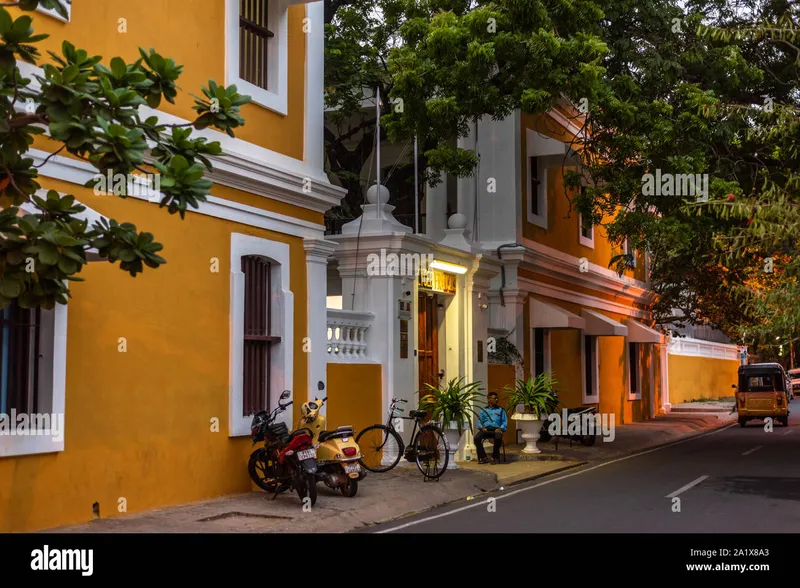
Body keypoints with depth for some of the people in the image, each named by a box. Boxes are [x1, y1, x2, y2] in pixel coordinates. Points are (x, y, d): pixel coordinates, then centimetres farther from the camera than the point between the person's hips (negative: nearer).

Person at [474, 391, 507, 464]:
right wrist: (482, 427, -7)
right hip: (486, 429, 1)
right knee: (476, 438, -30)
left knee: (498, 437, -38)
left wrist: (501, 428, -9)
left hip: (496, 429, -1)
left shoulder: (500, 410, 18)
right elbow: (479, 421, 14)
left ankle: (495, 457, -17)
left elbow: (505, 421, 11)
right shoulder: (484, 410, 20)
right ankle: (483, 457, -16)